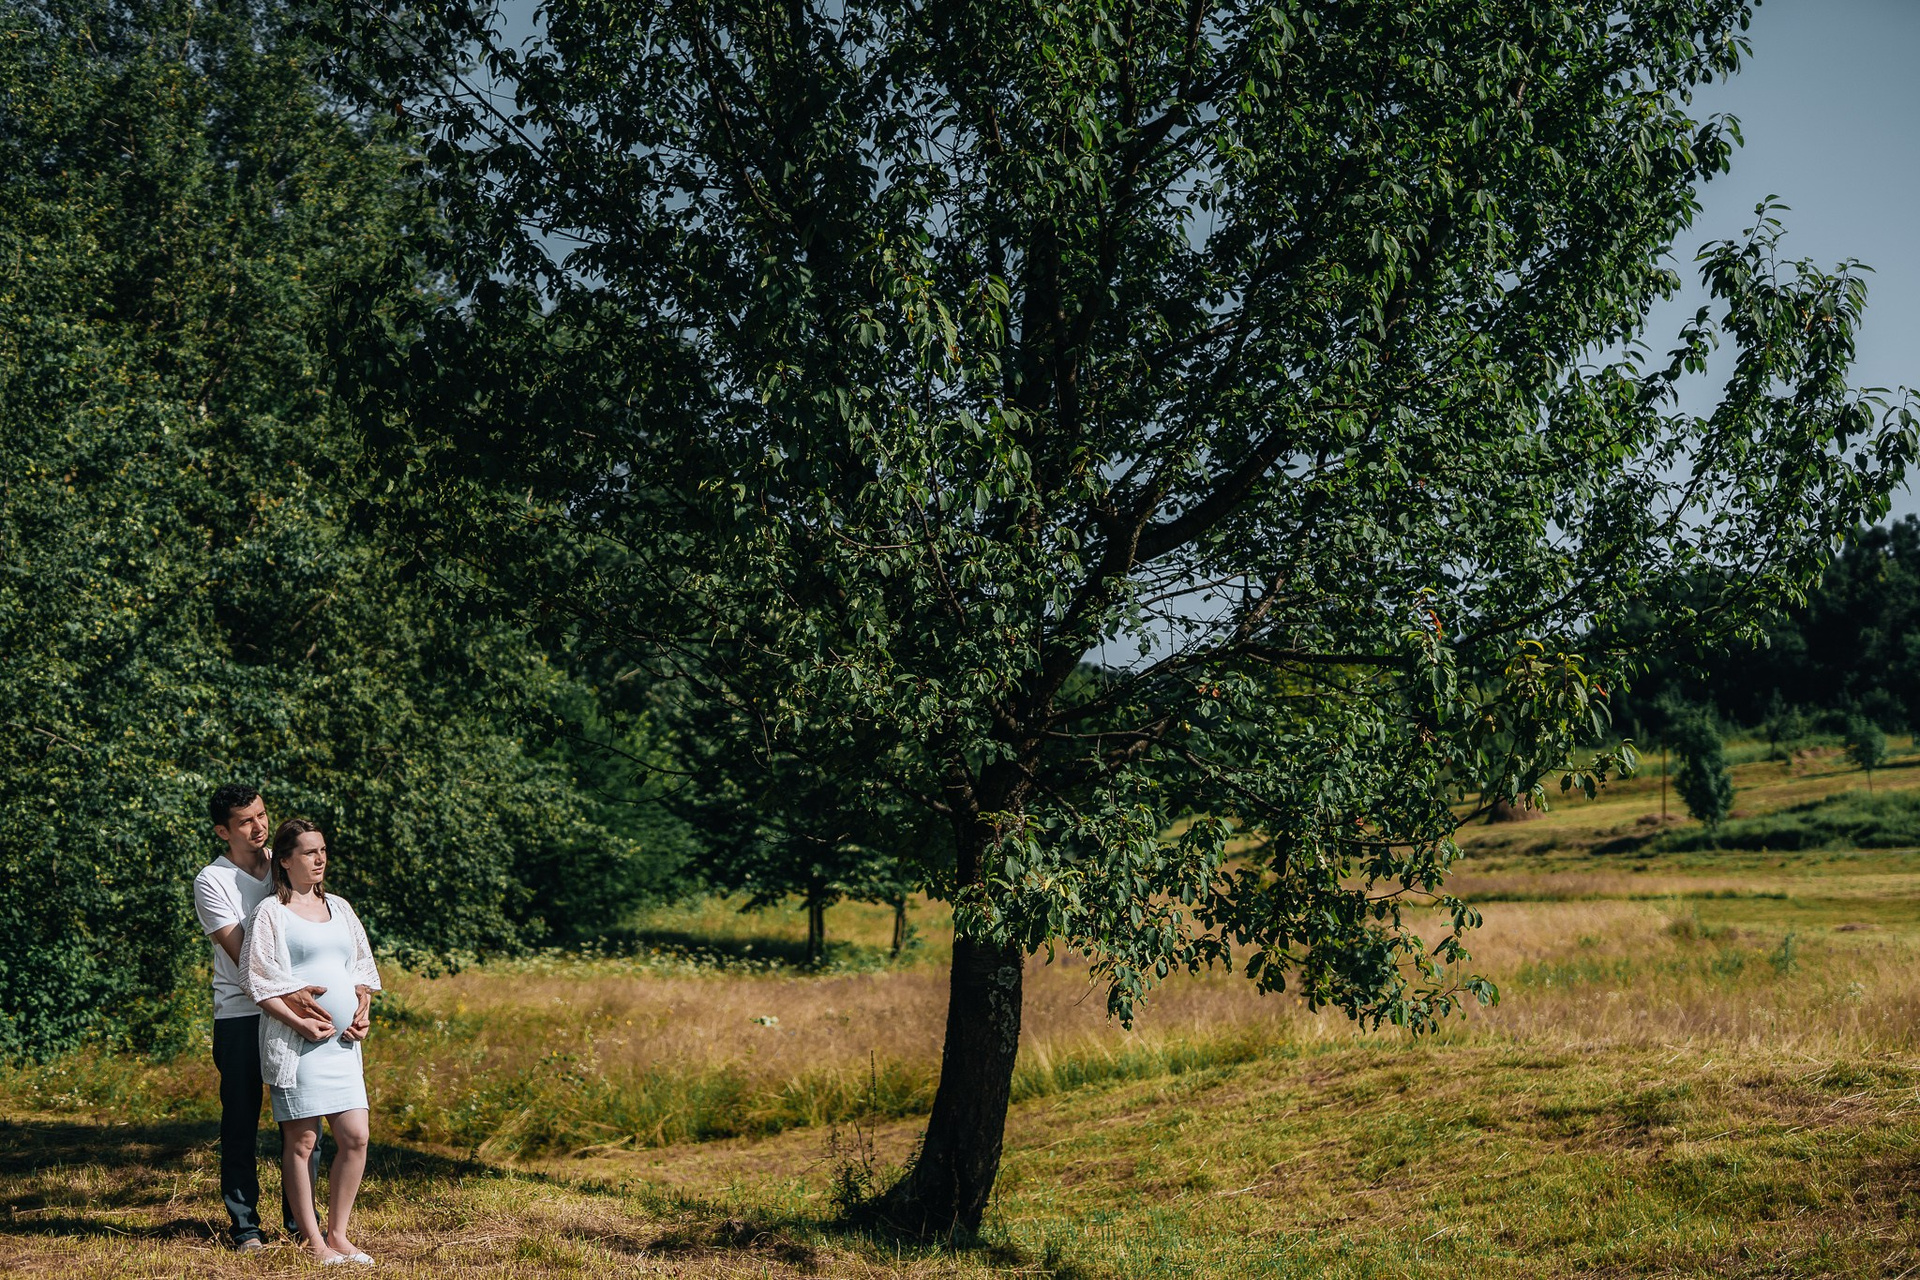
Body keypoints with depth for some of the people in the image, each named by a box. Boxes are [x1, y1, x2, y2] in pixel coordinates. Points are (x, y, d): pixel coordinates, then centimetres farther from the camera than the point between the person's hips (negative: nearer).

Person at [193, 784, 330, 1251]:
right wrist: (284, 995, -29)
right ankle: (244, 1224, 13)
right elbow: (240, 954, -15)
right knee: (241, 1124, 3)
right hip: (241, 1015, -4)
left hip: (295, 1008, 4)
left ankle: (300, 1218, 18)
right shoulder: (212, 881, -6)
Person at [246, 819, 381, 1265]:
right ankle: (313, 1241, 6)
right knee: (301, 1141, -2)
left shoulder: (338, 907, 16)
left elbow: (362, 968, 22)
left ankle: (338, 1234, 13)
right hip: (294, 1041, -6)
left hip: (342, 1041, 6)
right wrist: (300, 1023, -16)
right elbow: (260, 982, -7)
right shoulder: (270, 912, -2)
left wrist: (362, 1012, 5)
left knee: (355, 1137, 1)